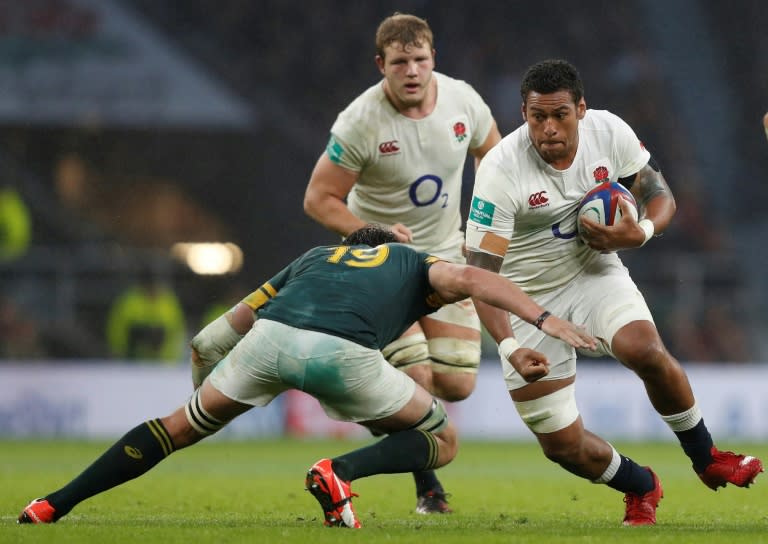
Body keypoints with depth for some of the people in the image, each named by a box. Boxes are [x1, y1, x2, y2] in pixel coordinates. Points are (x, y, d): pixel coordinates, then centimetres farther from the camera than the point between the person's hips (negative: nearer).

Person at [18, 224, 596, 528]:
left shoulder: (313, 258, 40)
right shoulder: (414, 264, 32)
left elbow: (217, 335, 37)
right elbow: (468, 278, 9)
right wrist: (544, 319, 3)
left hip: (269, 336, 3)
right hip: (342, 353, -3)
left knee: (179, 429, 22)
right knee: (443, 441, 16)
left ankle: (52, 506, 16)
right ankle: (341, 472, -9)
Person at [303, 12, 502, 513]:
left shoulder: (462, 100, -9)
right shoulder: (360, 123, -22)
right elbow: (319, 198, -15)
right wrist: (372, 233, -29)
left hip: (446, 253, 4)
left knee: (457, 385, -2)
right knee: (415, 378, -17)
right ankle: (428, 489, 5)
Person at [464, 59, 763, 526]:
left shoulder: (609, 132, -13)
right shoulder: (501, 171, -25)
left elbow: (661, 197, 2)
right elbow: (481, 272, -25)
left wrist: (639, 233, -22)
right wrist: (509, 348, -39)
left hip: (594, 272, 1)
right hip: (530, 298, -1)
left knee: (646, 350, -31)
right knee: (562, 445, -4)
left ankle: (707, 459, -5)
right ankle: (642, 489, 28)